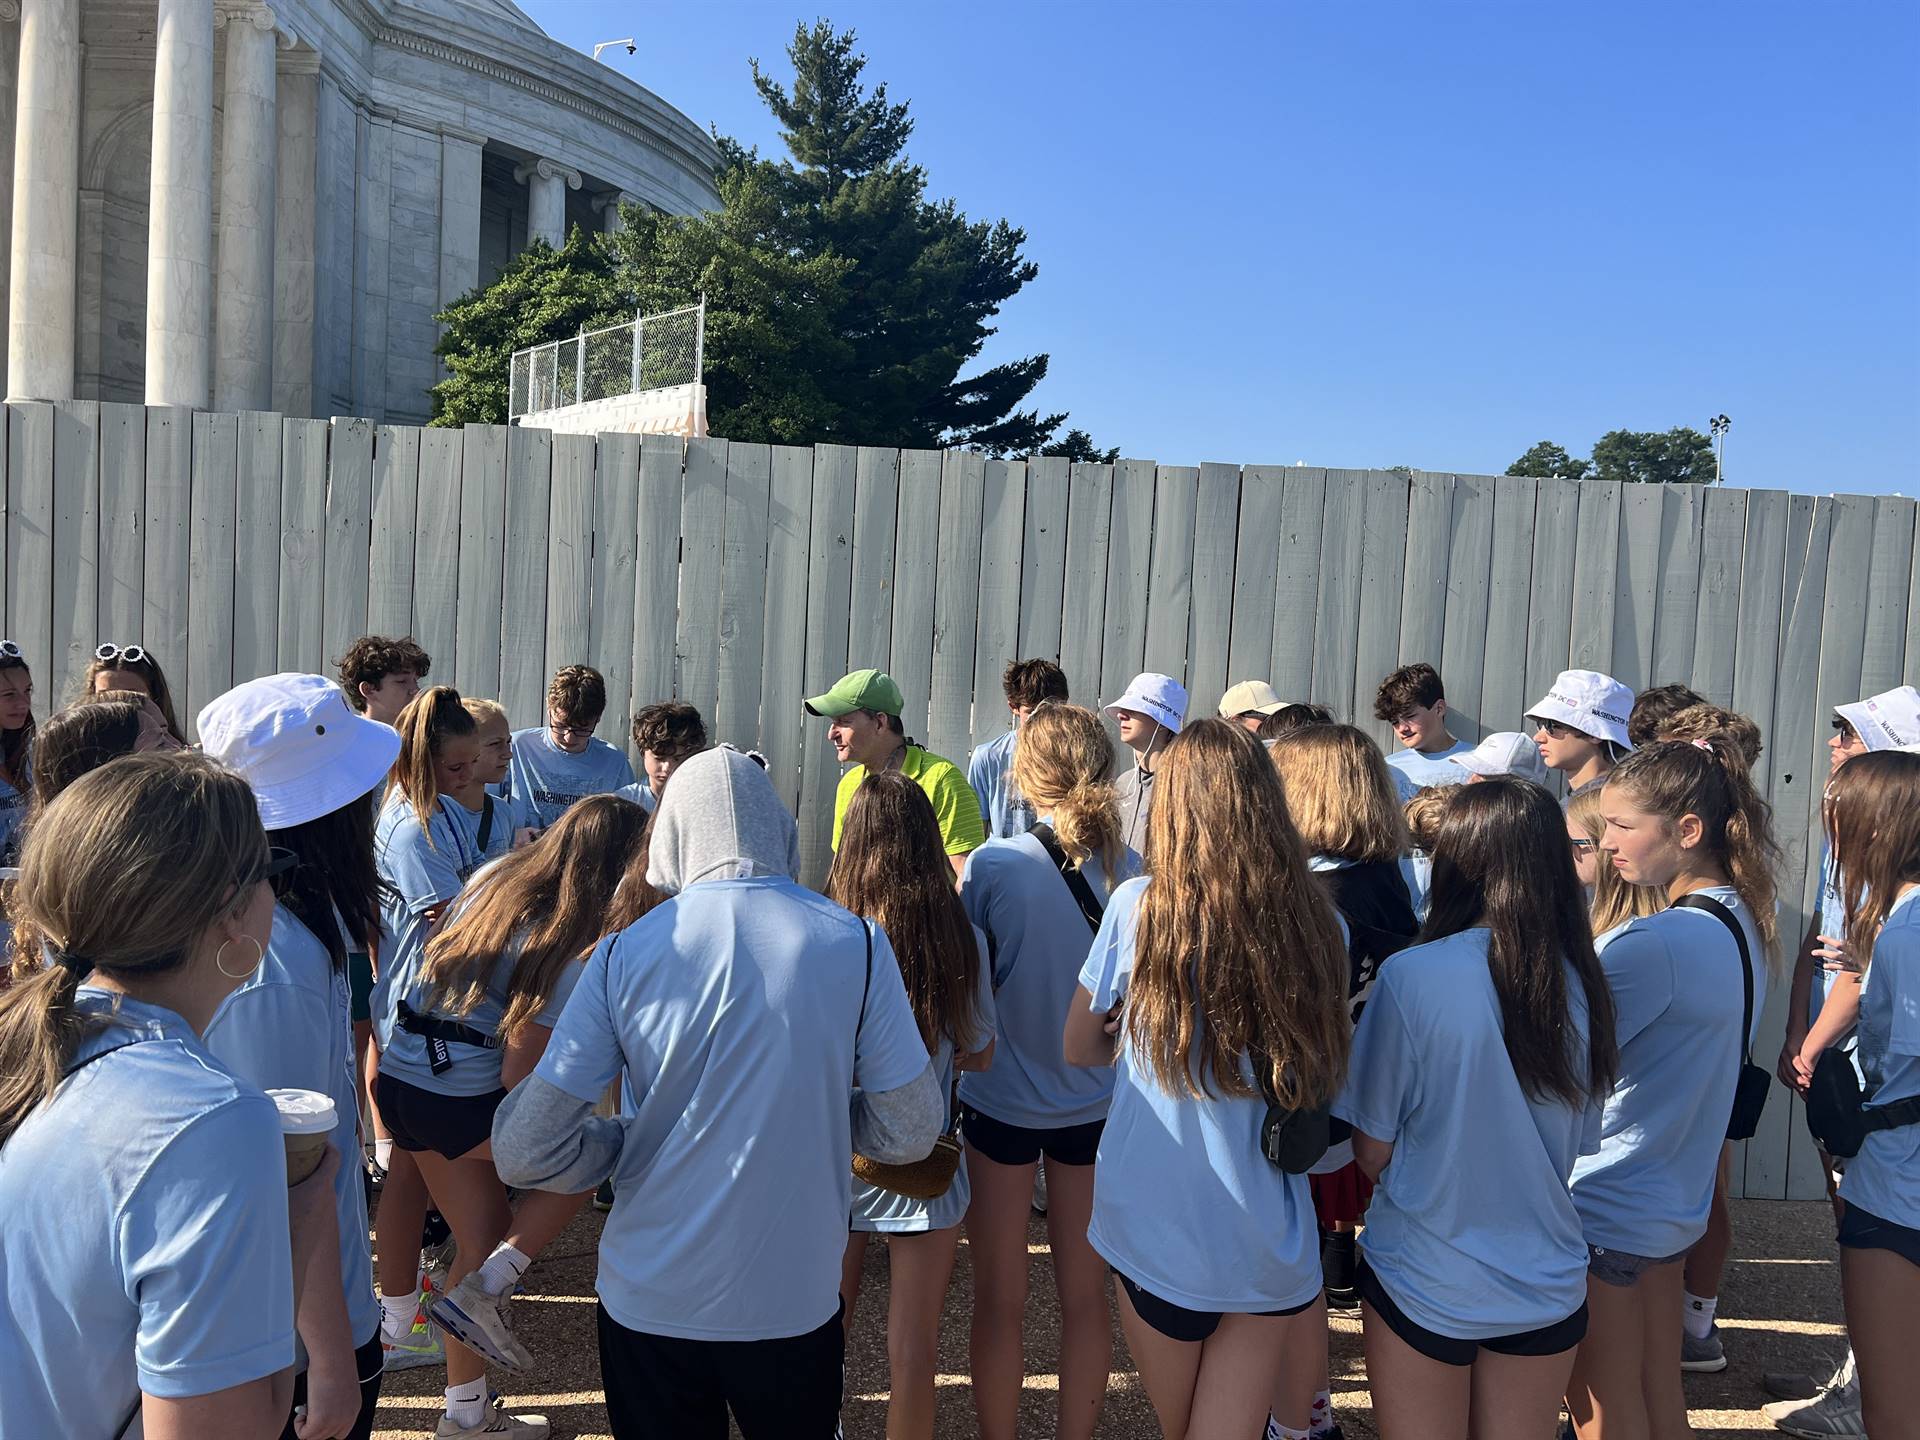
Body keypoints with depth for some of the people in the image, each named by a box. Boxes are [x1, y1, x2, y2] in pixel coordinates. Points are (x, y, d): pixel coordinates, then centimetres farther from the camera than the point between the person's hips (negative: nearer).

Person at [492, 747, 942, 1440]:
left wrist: (631, 1141, 6)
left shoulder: (624, 952, -11)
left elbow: (524, 1153, -10)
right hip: (796, 1299, 0)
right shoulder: (856, 942, -11)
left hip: (649, 1301, 0)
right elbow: (912, 1131, -5)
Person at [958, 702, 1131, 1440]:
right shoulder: (1131, 872, -10)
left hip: (1001, 1102, -2)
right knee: (1085, 1295, 17)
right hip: (1094, 1105, 2)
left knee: (999, 1300, 13)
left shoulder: (991, 865, -17)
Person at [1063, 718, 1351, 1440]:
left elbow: (1079, 1048, 0)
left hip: (1156, 1227, -1)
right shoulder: (1317, 925, -8)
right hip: (1267, 1240, 1)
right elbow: (1328, 1075, 6)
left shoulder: (1138, 906, -14)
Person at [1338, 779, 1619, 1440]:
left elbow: (1373, 1150, -11)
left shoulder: (1412, 976, -20)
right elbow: (1580, 1145, 5)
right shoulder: (1583, 984, -8)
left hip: (1424, 1280, -3)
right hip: (1547, 1283, 4)